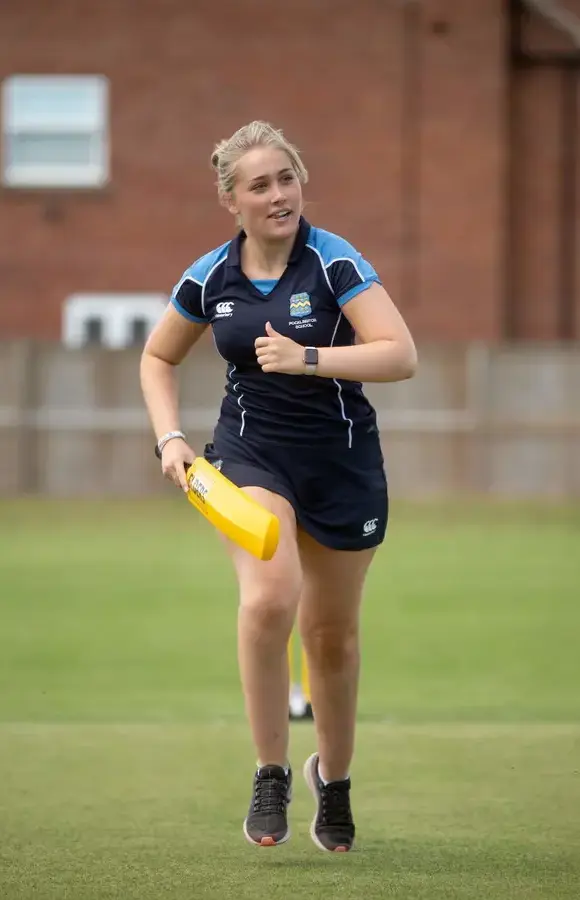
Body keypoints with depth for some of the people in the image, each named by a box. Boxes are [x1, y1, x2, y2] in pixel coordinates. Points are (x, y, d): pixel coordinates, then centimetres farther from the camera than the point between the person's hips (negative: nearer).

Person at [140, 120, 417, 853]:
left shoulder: (334, 262, -14)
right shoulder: (210, 278, -3)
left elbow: (400, 355, -23)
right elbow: (158, 358, 15)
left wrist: (308, 359, -31)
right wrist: (169, 438, 1)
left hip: (343, 461, -1)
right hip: (251, 454, 1)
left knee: (332, 632, 9)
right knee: (270, 598, -26)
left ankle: (333, 778, 34)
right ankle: (270, 775, -12)